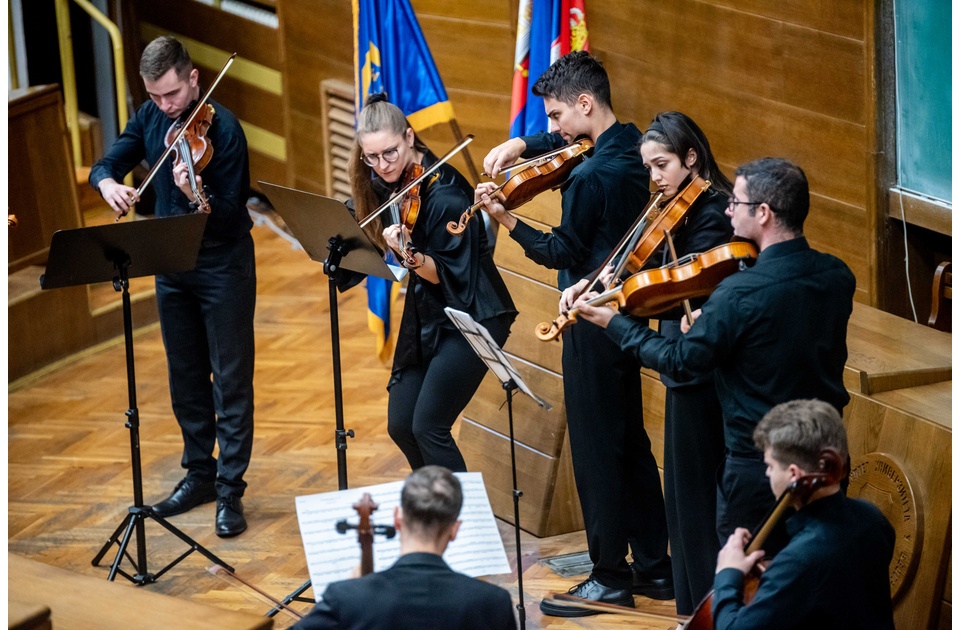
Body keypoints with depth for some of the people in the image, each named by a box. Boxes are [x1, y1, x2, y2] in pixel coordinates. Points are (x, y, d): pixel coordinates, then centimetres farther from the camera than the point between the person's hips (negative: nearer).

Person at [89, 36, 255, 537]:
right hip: (172, 265, 7)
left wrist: (195, 195, -43)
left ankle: (230, 489, 2)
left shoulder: (221, 128, -20)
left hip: (223, 266, -7)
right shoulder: (152, 118, 0)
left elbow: (230, 214, -22)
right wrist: (108, 183, -22)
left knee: (230, 380, -2)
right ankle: (199, 474, 28)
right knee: (185, 378, 15)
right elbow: (107, 163, 2)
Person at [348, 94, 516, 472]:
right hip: (425, 318, 8)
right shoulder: (388, 185, 1)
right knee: (400, 426, 7)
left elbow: (448, 276, -22)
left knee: (428, 427, -13)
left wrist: (412, 257, -38)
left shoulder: (444, 196, -23)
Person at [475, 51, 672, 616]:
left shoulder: (589, 177, -24)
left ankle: (610, 578, 8)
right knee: (632, 444, 17)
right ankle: (654, 568, 24)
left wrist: (507, 220, -12)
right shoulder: (632, 145, 4)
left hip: (593, 324, -9)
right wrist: (520, 145, 6)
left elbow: (564, 254, -17)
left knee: (597, 450, 1)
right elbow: (565, 137, 21)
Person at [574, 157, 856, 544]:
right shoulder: (838, 277, -3)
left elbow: (681, 362, -13)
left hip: (757, 466, -6)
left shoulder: (740, 294, -24)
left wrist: (614, 323, -2)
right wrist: (712, 323, 11)